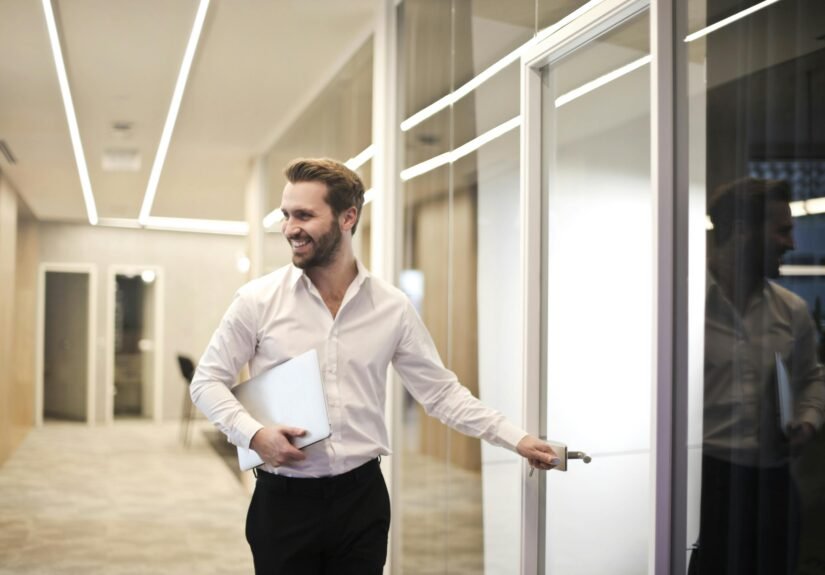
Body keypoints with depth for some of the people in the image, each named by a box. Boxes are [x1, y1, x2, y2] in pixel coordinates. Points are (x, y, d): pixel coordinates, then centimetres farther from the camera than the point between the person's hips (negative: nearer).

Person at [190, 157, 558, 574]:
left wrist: (516, 439, -4)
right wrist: (254, 434, -16)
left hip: (361, 497, 1)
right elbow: (207, 381, 1)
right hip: (283, 500, -1)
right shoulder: (258, 300, -5)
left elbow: (441, 391, 3)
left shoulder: (393, 307, -1)